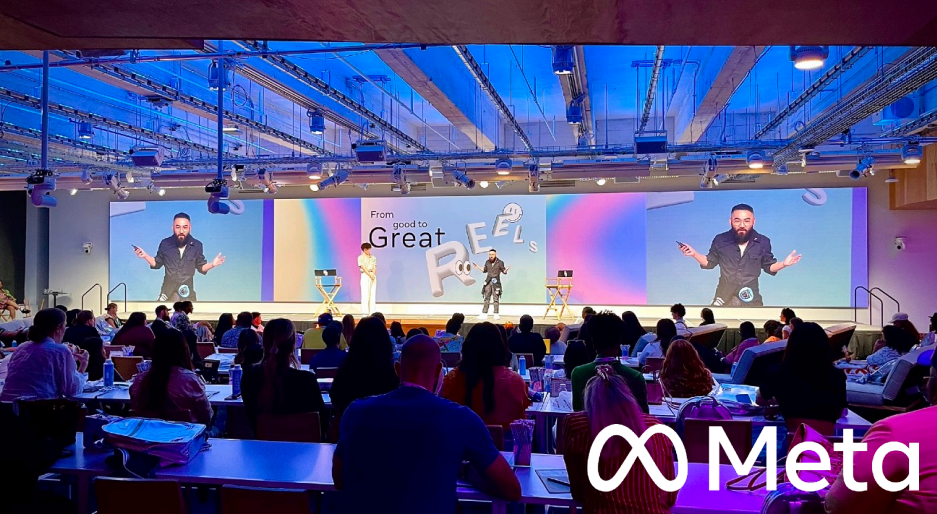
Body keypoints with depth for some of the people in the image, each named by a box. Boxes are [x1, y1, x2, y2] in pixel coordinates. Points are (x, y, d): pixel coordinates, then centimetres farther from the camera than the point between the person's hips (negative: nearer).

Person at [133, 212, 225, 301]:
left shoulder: (196, 245, -7)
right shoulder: (165, 244, -7)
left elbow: (201, 267, 2)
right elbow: (157, 264, 6)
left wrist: (212, 264, -17)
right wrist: (145, 256, -9)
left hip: (187, 290, 0)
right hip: (168, 289, 0)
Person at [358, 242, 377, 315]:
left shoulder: (373, 258, 15)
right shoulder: (360, 258, 2)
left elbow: (374, 267, 7)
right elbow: (363, 267, -7)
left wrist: (373, 274, -11)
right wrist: (370, 275, -16)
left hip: (373, 276, 4)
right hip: (365, 276, -4)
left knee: (373, 294, 1)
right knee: (365, 294, -8)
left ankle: (372, 312, 2)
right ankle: (365, 312, -8)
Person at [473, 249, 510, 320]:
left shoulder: (500, 262, -4)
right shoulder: (487, 262, 9)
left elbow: (504, 271, -2)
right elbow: (484, 270, 22)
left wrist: (506, 269, -23)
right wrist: (477, 266, 16)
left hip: (496, 283, -4)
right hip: (488, 282, 4)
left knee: (496, 299, -2)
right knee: (486, 299, 5)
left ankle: (496, 314, 3)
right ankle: (484, 314, 7)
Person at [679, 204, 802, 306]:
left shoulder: (763, 242, -3)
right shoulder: (720, 240, -5)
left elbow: (768, 266, 7)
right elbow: (710, 262, 7)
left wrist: (783, 264, -12)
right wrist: (694, 254, -8)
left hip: (750, 297, 0)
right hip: (724, 296, 0)